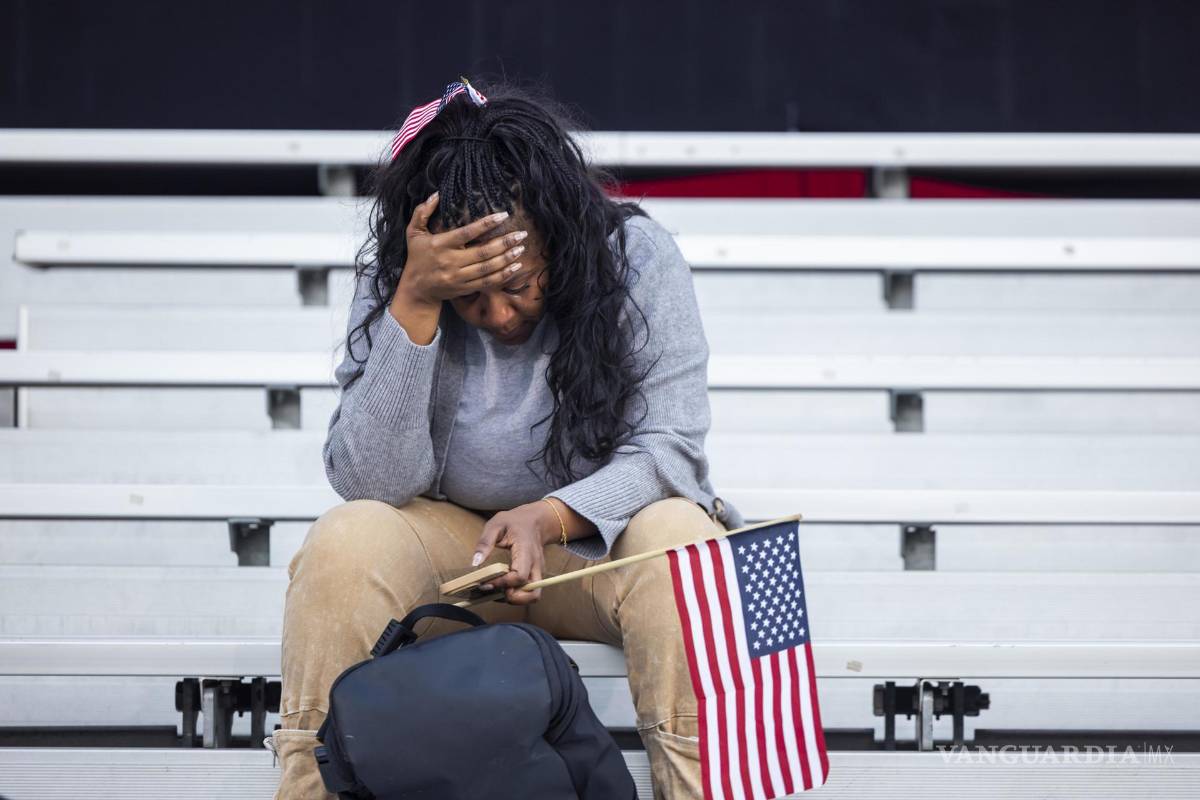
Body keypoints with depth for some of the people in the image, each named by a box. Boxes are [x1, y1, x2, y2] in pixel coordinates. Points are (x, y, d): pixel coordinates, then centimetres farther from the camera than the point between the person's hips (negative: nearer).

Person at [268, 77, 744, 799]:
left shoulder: (637, 256, -14)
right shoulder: (391, 280, -12)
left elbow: (670, 448, -16)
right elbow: (369, 481, -20)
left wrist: (552, 516, -35)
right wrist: (414, 304, -30)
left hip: (602, 530, -1)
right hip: (450, 541, 1)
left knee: (678, 537, -33)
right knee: (345, 542, -28)